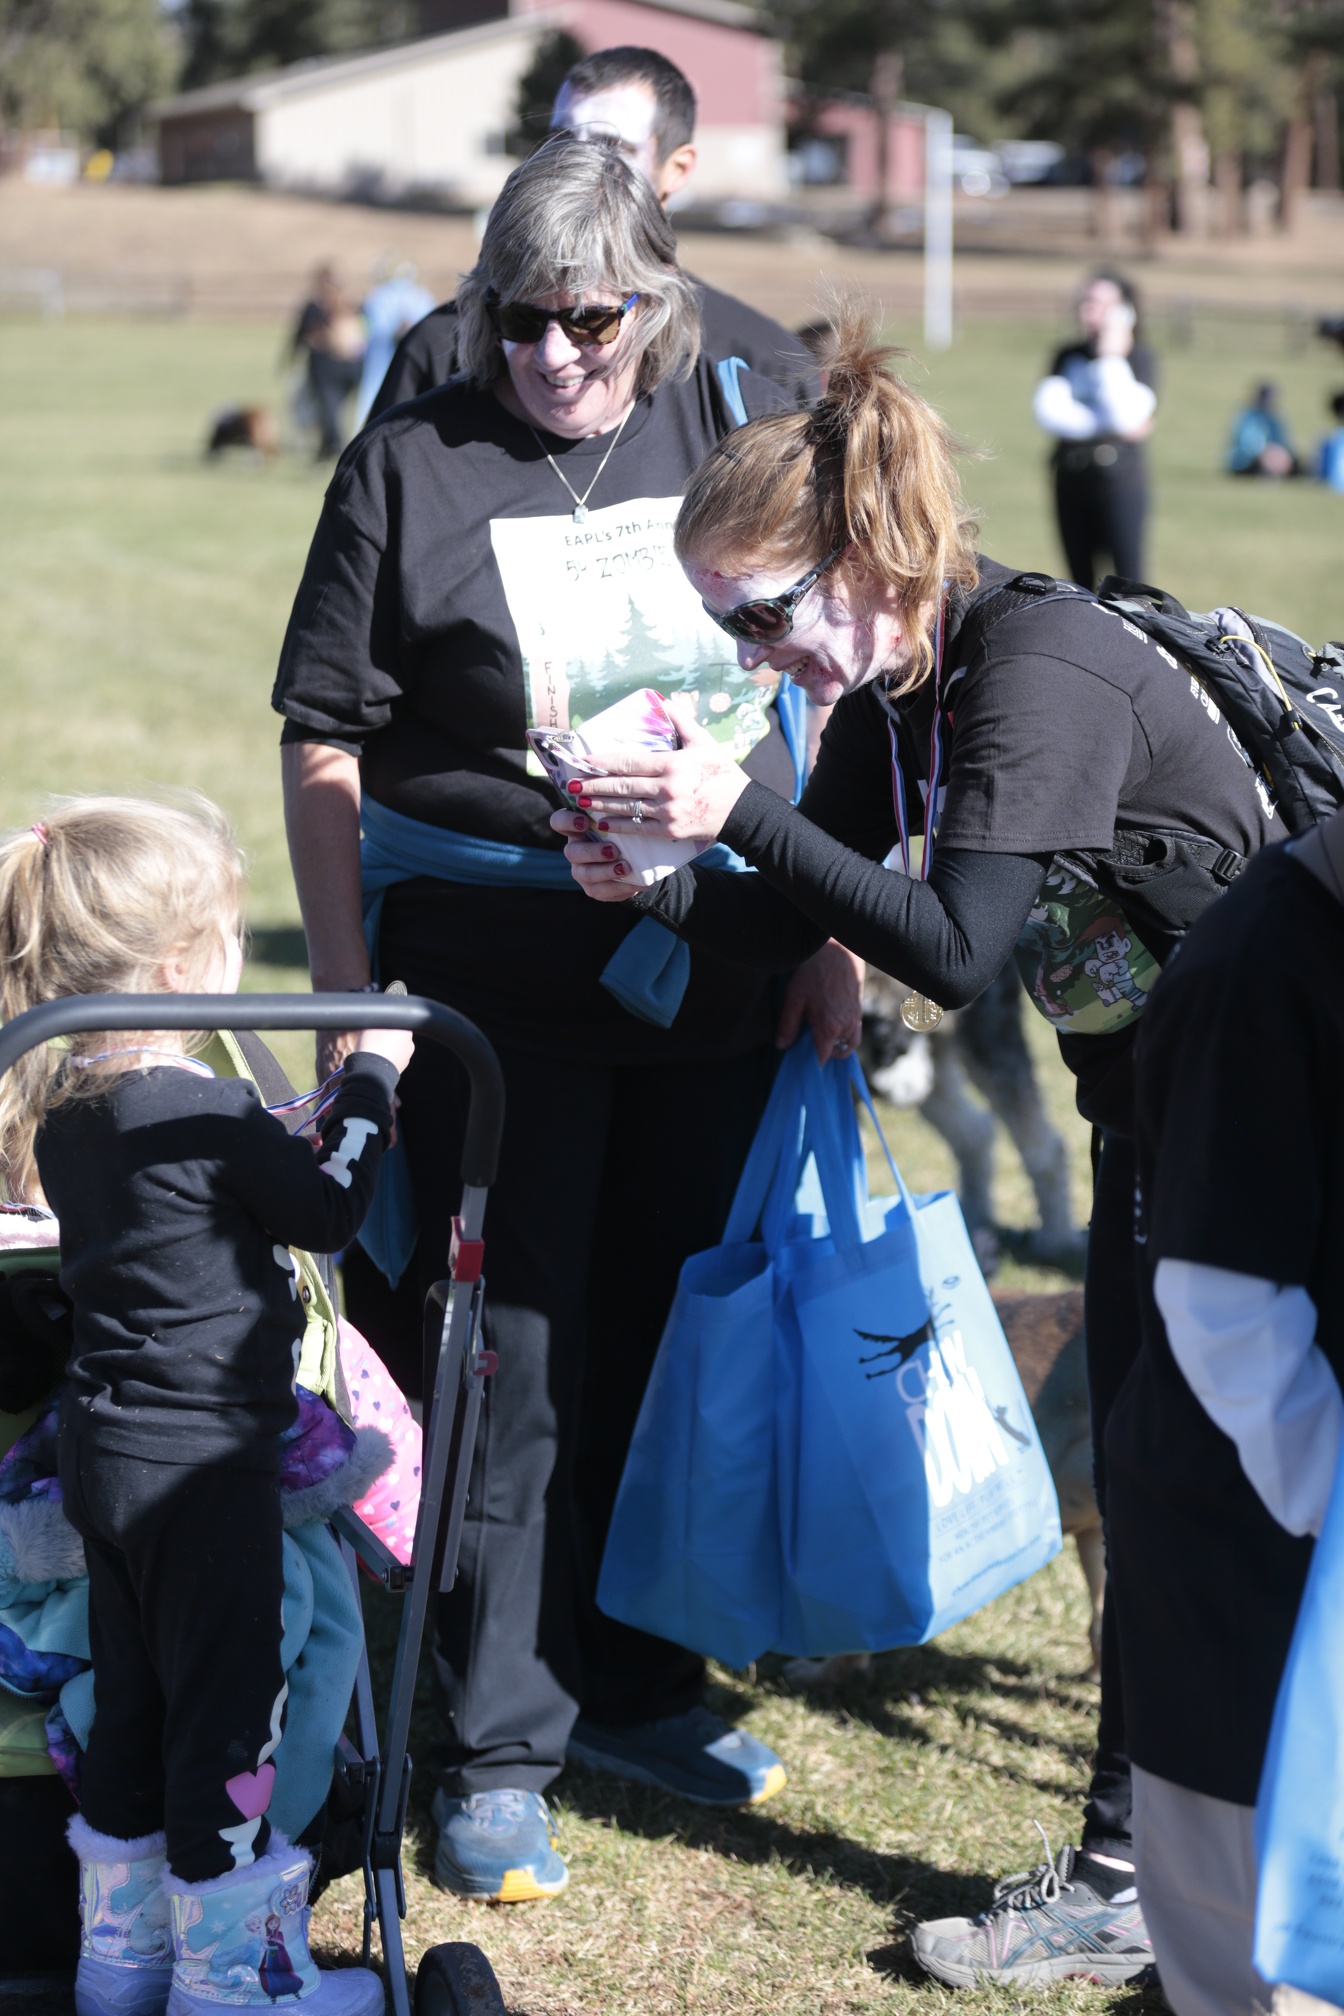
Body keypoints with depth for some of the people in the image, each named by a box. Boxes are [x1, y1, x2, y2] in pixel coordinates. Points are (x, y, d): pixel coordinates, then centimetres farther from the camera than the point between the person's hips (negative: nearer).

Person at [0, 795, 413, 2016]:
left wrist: (286, 1137, 14)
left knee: (131, 1700, 18)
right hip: (202, 1464, -8)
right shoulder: (205, 1116, -22)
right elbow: (330, 1211, -10)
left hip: (105, 1447, 8)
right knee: (226, 1708, 4)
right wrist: (370, 1081, 1)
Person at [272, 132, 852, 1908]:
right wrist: (349, 989, -8)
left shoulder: (745, 429, 3)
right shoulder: (413, 468, -5)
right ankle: (500, 1744, 13)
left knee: (676, 1330, 13)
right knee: (511, 1349, 1)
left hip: (716, 971, 3)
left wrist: (834, 936, 7)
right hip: (496, 977, -3)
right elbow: (325, 750, -3)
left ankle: (636, 1683, 31)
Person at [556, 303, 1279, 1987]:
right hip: (1151, 1103, 9)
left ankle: (1123, 1886, 7)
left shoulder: (1041, 669, -27)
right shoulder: (894, 694, 1)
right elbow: (795, 928, 4)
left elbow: (951, 955, -33)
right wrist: (655, 883, -14)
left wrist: (743, 810, -32)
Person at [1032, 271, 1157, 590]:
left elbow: (1128, 415, -16)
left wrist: (1111, 359, -9)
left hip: (1120, 482, -4)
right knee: (1081, 581, 9)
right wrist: (1101, 423, -13)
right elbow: (1046, 409, -6)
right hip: (1072, 481, 4)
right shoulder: (1068, 357, 10)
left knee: (1128, 581, -10)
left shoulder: (1139, 357, 0)